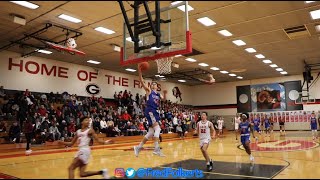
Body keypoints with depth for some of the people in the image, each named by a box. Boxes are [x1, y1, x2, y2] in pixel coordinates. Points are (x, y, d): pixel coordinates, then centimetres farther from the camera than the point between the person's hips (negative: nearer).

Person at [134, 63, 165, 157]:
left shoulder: (158, 94, 22)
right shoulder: (148, 90, 7)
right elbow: (142, 81, -4)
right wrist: (139, 70, -13)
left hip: (155, 112, 7)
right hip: (150, 111, -7)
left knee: (151, 133, 8)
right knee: (157, 128, -18)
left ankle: (138, 147, 18)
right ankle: (156, 149, -17)